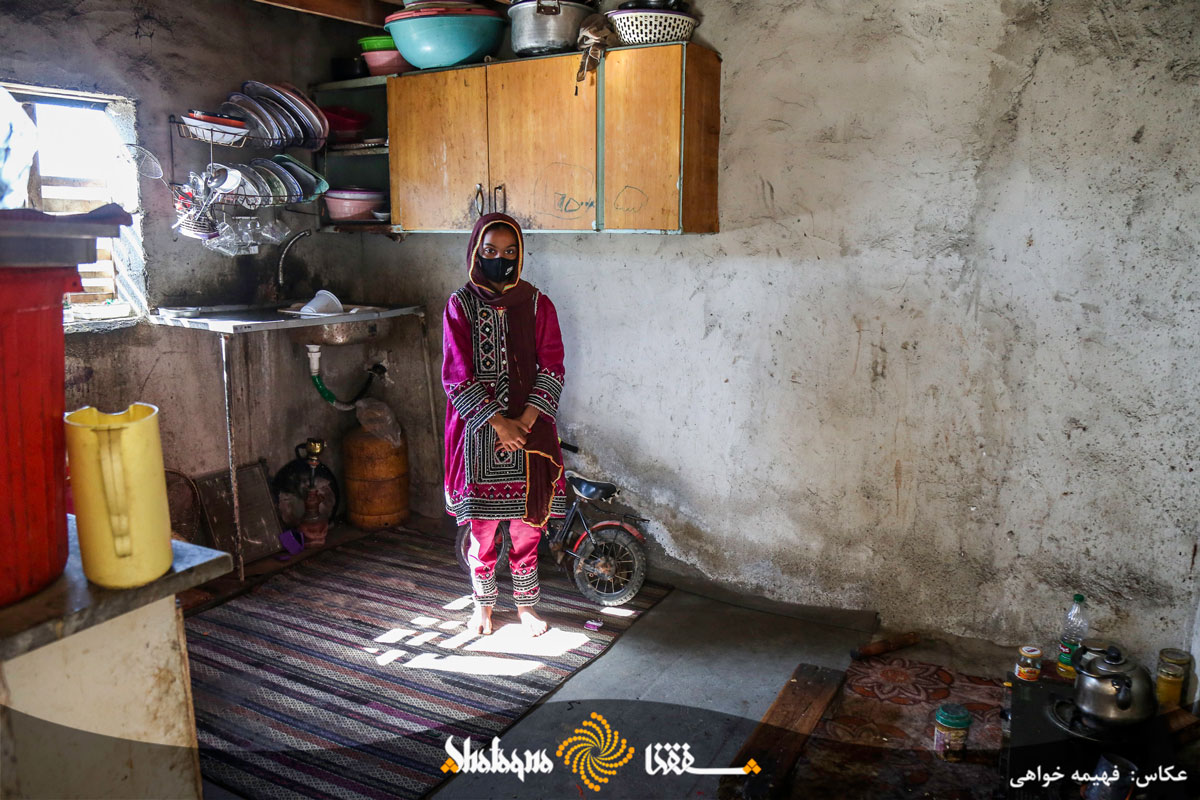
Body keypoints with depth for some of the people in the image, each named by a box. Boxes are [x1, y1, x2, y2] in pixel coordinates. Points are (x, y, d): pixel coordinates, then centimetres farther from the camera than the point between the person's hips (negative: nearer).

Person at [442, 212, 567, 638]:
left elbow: (552, 368, -2)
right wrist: (499, 423, -15)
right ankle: (483, 603, 28)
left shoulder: (537, 304, 2)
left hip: (529, 429, 1)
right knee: (482, 524, 9)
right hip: (478, 431, -1)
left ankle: (525, 604, 27)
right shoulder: (460, 304, -2)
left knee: (527, 522, 9)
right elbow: (458, 375, -8)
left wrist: (524, 423, -13)